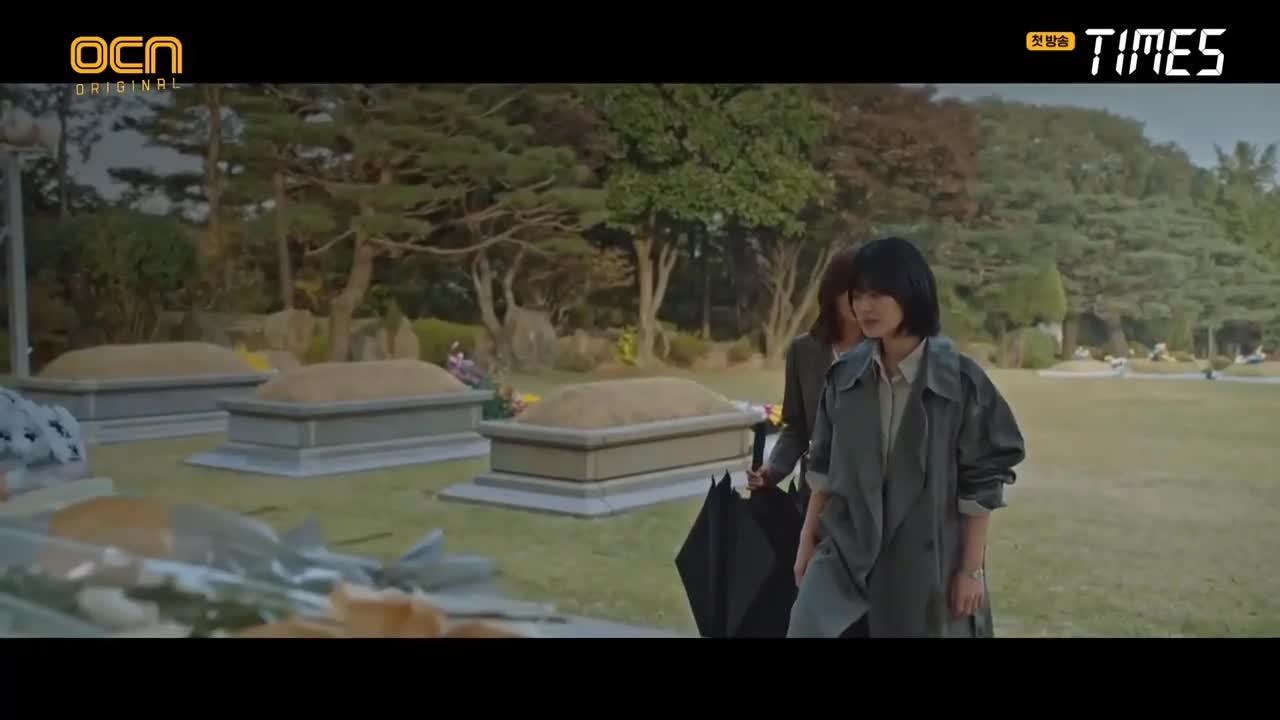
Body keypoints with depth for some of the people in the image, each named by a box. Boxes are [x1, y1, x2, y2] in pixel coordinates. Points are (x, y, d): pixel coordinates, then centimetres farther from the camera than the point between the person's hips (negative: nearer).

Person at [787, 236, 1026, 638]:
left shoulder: (960, 381, -12)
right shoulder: (845, 375, 0)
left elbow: (981, 483, -8)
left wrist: (971, 568, -7)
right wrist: (808, 541, 10)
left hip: (927, 559, -3)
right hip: (846, 550, 3)